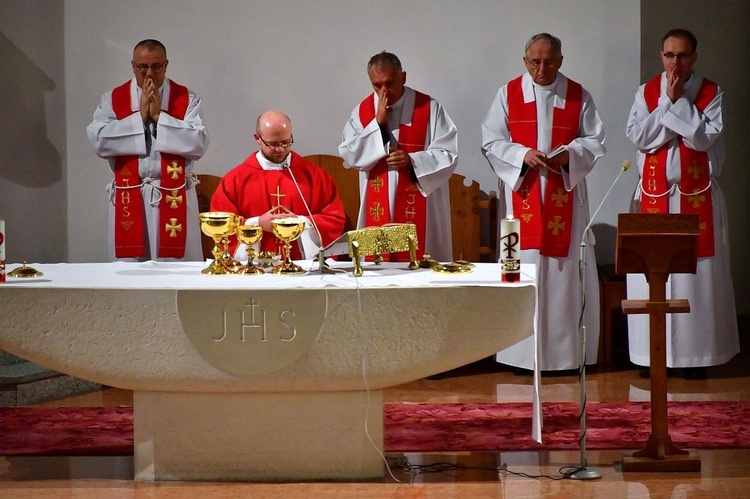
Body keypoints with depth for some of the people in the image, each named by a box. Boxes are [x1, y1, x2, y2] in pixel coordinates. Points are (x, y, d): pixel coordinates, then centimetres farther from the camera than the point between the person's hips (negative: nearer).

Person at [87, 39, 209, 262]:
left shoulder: (187, 99, 5)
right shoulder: (113, 99, 7)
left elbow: (199, 144, -9)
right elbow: (99, 141, -8)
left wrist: (159, 116, -11)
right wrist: (139, 116, -10)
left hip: (175, 199, 0)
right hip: (129, 199, 1)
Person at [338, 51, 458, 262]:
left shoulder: (429, 108, -2)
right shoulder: (362, 111, 6)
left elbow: (448, 155, -5)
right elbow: (348, 155, -3)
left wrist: (412, 161, -19)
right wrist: (377, 123, -11)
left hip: (420, 211, -2)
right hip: (378, 210, 2)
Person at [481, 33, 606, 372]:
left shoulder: (578, 95, 5)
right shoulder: (508, 94, 4)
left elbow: (595, 141, 5)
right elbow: (491, 141, 0)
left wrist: (569, 154, -14)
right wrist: (523, 155, -16)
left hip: (564, 195, 1)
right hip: (522, 193, -1)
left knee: (565, 268, 1)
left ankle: (565, 350, 8)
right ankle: (523, 352, 4)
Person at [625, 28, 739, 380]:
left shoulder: (711, 93, 1)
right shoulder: (646, 92, 6)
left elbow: (705, 138, -12)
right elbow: (637, 136, -7)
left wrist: (679, 102, -14)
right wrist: (667, 102, -11)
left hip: (697, 197, -1)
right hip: (654, 195, 1)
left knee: (696, 271, -1)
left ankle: (694, 352, 6)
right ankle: (651, 353, 8)